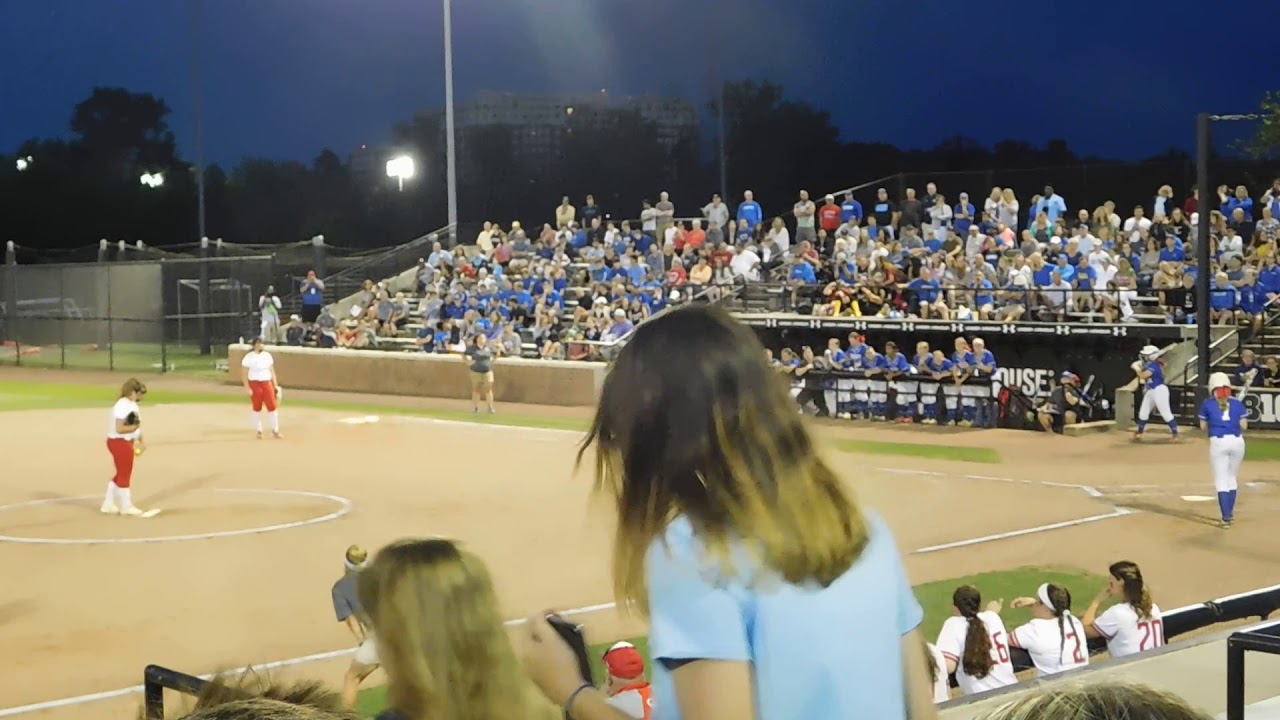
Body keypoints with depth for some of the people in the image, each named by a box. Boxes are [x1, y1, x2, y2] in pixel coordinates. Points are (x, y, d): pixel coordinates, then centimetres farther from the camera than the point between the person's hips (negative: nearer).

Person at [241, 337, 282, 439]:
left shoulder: (267, 355, 8)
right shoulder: (249, 357, -8)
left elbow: (272, 371, 13)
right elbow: (244, 374, -9)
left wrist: (275, 385, 9)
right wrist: (247, 388, -16)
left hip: (267, 383, 4)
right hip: (255, 384, -4)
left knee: (272, 406, -1)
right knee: (257, 408, 4)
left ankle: (275, 431, 7)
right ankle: (259, 431, 16)